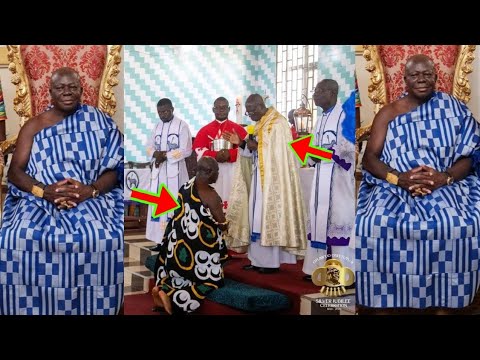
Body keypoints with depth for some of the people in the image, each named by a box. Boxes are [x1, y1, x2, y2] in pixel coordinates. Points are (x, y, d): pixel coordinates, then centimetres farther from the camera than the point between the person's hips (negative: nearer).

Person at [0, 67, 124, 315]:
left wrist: (91, 190, -17)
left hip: (91, 198, -1)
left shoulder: (99, 122, 9)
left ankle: (94, 308, -9)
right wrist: (43, 191, -15)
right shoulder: (33, 126, 12)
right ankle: (34, 308, -7)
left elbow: (113, 168, 4)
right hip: (41, 200, 1)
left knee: (104, 238, -33)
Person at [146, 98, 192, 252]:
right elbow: (149, 147, 14)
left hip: (175, 171, -6)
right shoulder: (157, 126, 14)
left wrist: (165, 155, -14)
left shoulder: (182, 125, -5)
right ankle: (162, 240, 11)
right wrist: (156, 154, -8)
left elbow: (186, 150, -11)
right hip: (158, 171, 6)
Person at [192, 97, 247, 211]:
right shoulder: (205, 130, 10)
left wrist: (230, 154, -18)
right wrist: (215, 155, -16)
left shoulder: (238, 129, 7)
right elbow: (198, 150, 1)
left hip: (232, 171, -1)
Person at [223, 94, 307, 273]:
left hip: (272, 177, -9)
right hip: (259, 176, 9)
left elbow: (279, 153, -20)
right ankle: (258, 259, 16)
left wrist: (257, 146, -17)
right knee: (257, 216, 9)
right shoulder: (260, 124, 14)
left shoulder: (277, 124, -13)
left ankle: (271, 261, 2)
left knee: (268, 216, -6)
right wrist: (242, 143, 3)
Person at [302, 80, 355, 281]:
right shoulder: (321, 120, 19)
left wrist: (330, 151, -23)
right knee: (319, 217, 7)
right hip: (321, 175, 8)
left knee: (338, 218, -7)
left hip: (338, 175, -8)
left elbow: (350, 146, -16)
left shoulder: (343, 115, -8)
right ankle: (318, 266, 14)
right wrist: (311, 156, 1)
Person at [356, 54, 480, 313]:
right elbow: (370, 158, 2)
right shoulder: (388, 113, 10)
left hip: (444, 187, 0)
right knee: (375, 225, -30)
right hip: (394, 188, 0)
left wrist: (444, 177, -16)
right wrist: (398, 178, -17)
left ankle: (443, 306, -13)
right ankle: (383, 304, -13)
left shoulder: (453, 109, 10)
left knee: (457, 226, -30)